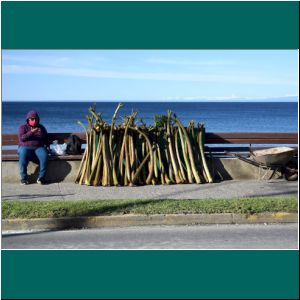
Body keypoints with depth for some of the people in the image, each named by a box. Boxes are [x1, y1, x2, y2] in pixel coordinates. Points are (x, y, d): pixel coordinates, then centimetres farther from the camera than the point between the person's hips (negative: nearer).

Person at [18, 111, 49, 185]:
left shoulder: (41, 127, 19)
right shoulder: (23, 127, 9)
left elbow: (46, 139, 26)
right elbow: (21, 138, -9)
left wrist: (46, 145, 5)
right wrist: (31, 132, -21)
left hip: (39, 148, 2)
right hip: (25, 147, -2)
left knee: (44, 155, -34)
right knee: (23, 154, -38)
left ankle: (41, 177, -26)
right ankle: (23, 177, -27)